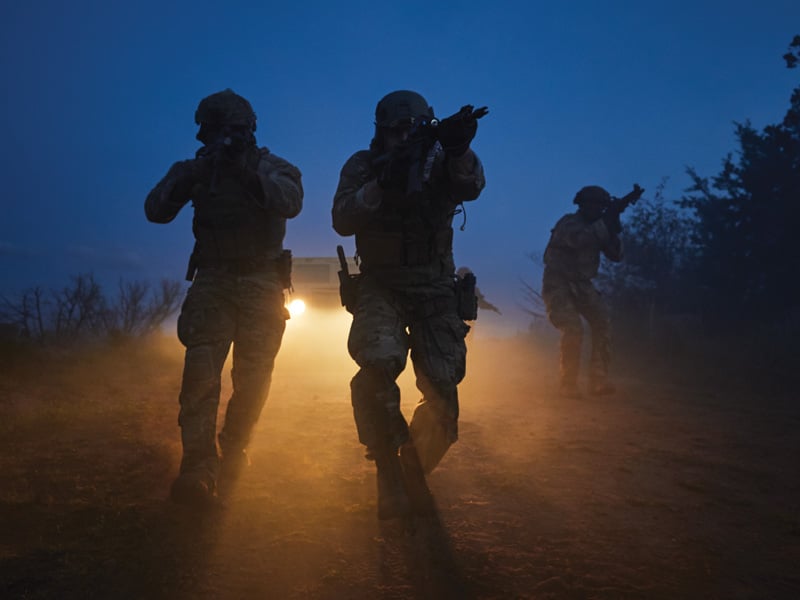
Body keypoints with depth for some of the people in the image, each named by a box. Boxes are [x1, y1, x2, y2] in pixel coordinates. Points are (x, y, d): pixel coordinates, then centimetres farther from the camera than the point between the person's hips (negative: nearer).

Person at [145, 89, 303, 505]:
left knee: (253, 376, 2)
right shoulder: (196, 169, 8)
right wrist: (183, 178, -18)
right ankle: (199, 465, -18)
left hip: (261, 283, -1)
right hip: (212, 280, 1)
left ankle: (233, 446, 25)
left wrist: (248, 173, -31)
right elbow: (155, 211, -2)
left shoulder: (271, 167, 0)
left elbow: (292, 201, -22)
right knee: (201, 368, -15)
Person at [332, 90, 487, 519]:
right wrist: (381, 185, -29)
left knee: (443, 390, -7)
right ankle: (388, 472, -11)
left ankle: (413, 472, 23)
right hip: (380, 286, -1)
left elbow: (472, 187, -23)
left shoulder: (441, 162, -1)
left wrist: (459, 150, -44)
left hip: (434, 290, 2)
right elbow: (342, 221, -15)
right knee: (379, 360, -31)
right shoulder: (362, 166, -1)